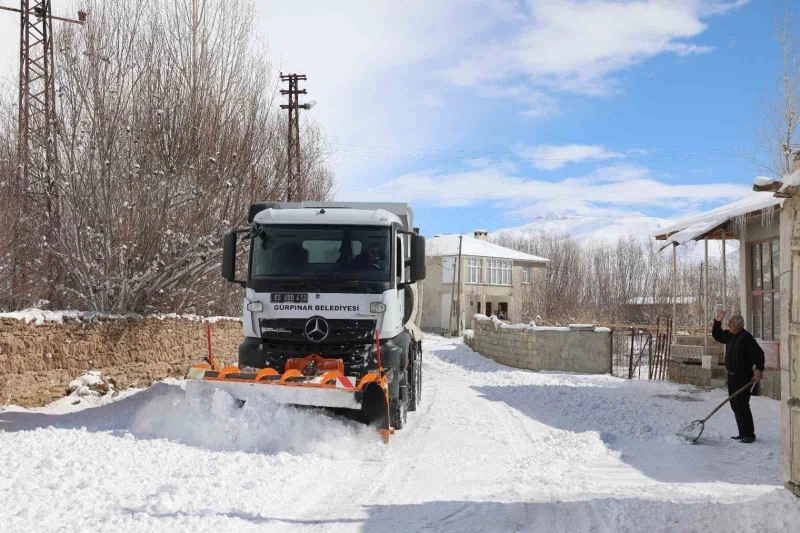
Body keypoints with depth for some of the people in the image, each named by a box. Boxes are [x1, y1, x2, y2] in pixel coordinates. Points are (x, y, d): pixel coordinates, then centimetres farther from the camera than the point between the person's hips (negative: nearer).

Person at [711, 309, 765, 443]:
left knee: (742, 405, -10)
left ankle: (749, 434, -4)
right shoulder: (729, 336, 10)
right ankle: (742, 433, 19)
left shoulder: (746, 337, -16)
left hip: (743, 377, -9)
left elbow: (759, 353, -19)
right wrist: (717, 322, 14)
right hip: (732, 376, 9)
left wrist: (759, 370, -26)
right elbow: (716, 335, 28)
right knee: (735, 405, 12)